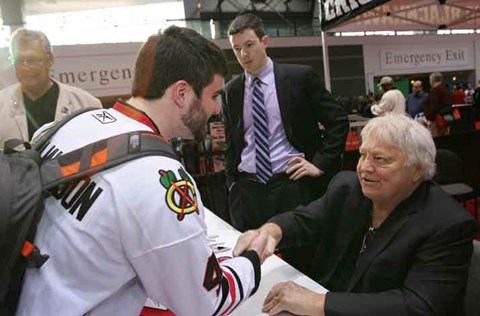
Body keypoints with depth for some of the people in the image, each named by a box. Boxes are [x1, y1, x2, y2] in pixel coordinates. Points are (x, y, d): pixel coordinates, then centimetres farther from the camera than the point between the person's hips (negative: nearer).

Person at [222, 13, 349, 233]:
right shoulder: (231, 91, 8)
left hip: (293, 184, -2)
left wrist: (320, 164, -5)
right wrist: (232, 183, 11)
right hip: (247, 189, 3)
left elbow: (338, 120, 1)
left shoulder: (300, 76, -2)